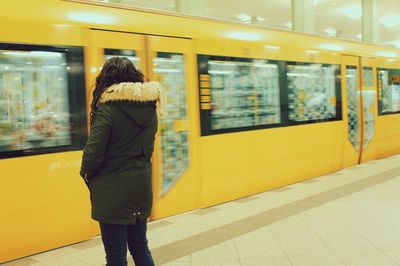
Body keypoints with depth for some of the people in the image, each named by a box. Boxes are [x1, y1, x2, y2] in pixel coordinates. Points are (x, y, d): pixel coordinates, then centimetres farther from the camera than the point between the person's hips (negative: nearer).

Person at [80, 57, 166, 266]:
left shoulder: (107, 110, -17)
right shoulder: (149, 108, 2)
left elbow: (93, 153, -16)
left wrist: (86, 174, 3)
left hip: (113, 191, -6)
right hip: (141, 186, 6)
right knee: (140, 246, 20)